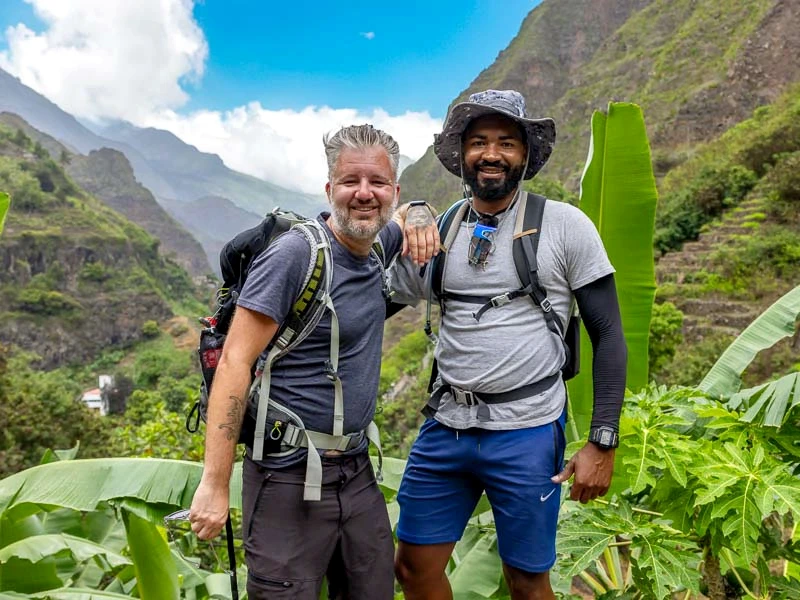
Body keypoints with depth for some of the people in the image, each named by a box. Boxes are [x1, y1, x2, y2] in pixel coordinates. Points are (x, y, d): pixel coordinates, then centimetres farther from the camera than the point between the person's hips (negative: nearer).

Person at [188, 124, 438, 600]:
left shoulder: (376, 246, 5)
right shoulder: (294, 253, -15)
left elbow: (409, 211, 28)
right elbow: (235, 361, -17)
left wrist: (421, 219, 2)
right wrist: (215, 485, -19)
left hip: (357, 472, 7)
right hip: (291, 478, -7)